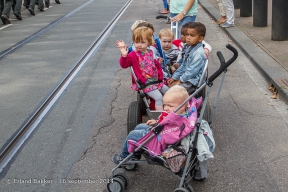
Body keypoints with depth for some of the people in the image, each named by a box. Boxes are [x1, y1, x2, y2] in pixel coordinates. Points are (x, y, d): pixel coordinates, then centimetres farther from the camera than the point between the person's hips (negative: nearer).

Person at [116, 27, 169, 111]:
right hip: (145, 84, -8)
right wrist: (124, 56, -48)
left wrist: (160, 76, 12)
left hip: (156, 81, 8)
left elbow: (156, 64, 21)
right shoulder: (133, 55, -13)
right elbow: (124, 65, -28)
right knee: (158, 97, -22)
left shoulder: (150, 53, 7)